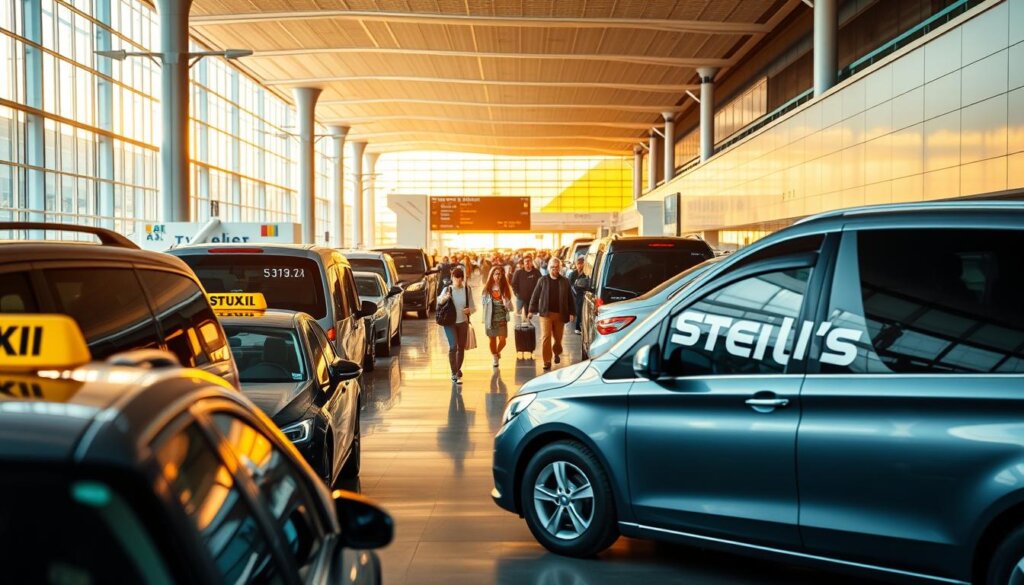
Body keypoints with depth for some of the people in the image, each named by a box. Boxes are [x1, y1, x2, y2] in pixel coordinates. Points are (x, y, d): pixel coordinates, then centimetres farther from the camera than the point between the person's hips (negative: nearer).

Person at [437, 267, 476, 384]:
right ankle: (454, 373, -10)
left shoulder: (467, 290, 2)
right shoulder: (447, 290, -6)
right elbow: (438, 302, -17)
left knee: (461, 348, 11)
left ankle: (458, 370, 30)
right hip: (450, 322, -3)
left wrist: (469, 310, -16)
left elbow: (473, 307, 7)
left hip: (463, 322, 4)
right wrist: (443, 298, -38)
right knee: (453, 346, -15)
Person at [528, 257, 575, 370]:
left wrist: (571, 312, 0)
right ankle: (547, 361, -5)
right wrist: (531, 310, -1)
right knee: (545, 337, -9)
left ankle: (557, 353, 42)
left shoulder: (565, 281, 3)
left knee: (558, 337, 12)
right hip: (546, 313, -1)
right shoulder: (543, 280, 2)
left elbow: (569, 298, 4)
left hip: (560, 314, 1)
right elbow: (535, 296, 3)